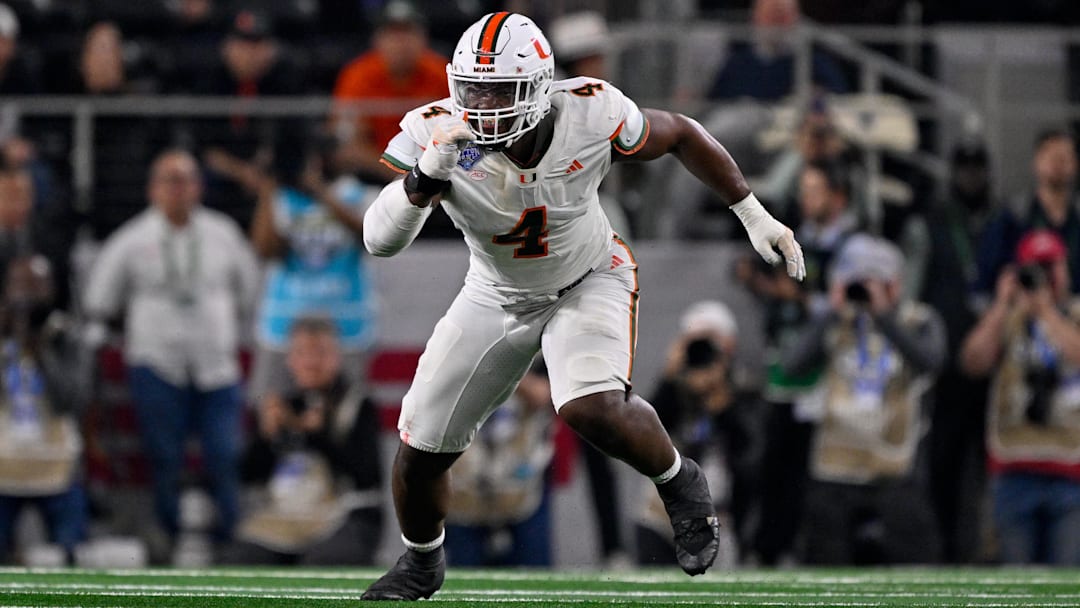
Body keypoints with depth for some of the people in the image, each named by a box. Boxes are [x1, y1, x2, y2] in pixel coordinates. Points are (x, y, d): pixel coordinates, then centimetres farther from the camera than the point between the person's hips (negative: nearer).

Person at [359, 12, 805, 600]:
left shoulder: (590, 116, -28)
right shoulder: (436, 136, -29)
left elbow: (681, 135, -8)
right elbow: (379, 240, -37)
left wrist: (754, 214, -3)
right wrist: (424, 178, -54)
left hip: (587, 281, -2)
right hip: (497, 297, 2)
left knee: (592, 410, -31)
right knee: (421, 449, 3)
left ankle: (678, 482, 2)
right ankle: (421, 561, 36)